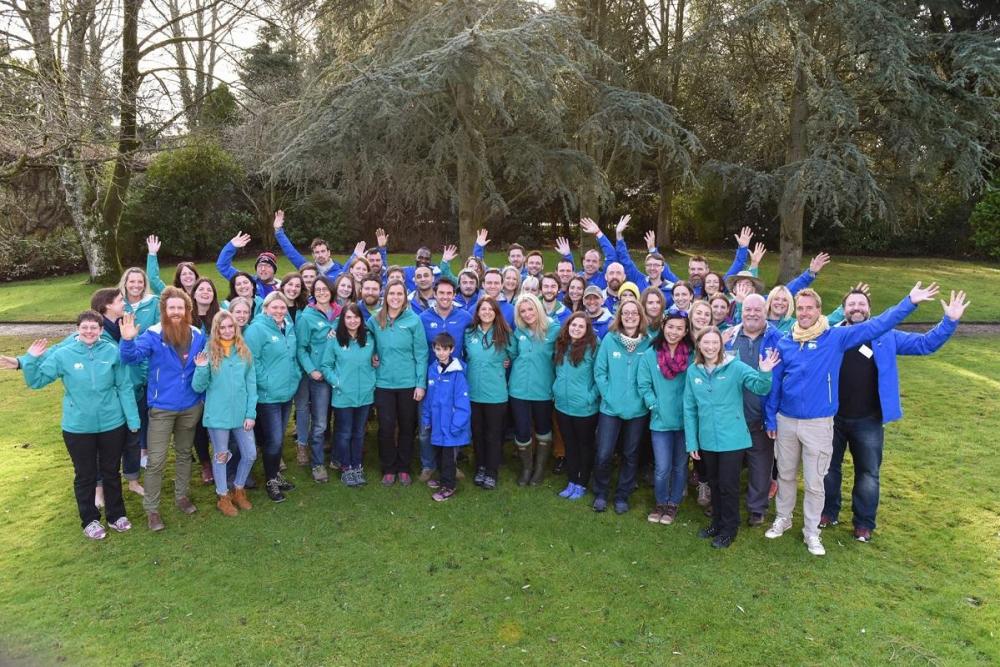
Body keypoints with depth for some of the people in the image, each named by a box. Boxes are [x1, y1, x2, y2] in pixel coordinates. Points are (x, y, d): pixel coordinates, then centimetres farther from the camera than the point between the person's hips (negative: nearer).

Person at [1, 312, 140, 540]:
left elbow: (124, 388, -3)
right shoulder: (63, 355, -7)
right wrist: (29, 360, -22)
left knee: (111, 472, 17)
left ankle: (116, 515, 34)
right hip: (78, 428, 0)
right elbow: (36, 380, -4)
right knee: (85, 476, 14)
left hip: (112, 425, 0)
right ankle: (90, 520, 32)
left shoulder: (112, 351, -8)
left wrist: (132, 420, -3)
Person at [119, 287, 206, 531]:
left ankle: (181, 496, 36)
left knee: (184, 453, 19)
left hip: (191, 407, 4)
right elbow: (132, 356, -27)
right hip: (161, 408, -3)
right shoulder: (153, 335, -12)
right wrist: (128, 340, -45)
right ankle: (151, 509, 13)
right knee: (156, 460, -1)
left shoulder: (197, 335, -1)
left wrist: (203, 383, 3)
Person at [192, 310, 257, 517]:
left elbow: (251, 385, 2)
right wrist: (202, 369, -26)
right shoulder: (209, 352, -7)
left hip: (241, 413, 3)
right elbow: (198, 387, -7)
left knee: (250, 454, 9)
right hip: (218, 414, -3)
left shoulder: (244, 352, 0)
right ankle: (223, 497, 29)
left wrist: (251, 413, -3)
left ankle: (238, 490, 33)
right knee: (221, 456, 11)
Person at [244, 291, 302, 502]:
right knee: (273, 440, -2)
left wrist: (296, 375, 9)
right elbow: (252, 360, -19)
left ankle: (276, 474, 32)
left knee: (279, 438, 17)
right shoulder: (257, 329, -15)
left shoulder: (289, 328, 9)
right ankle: (270, 481, 15)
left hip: (287, 392, 7)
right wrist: (266, 382, -19)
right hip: (268, 395, -7)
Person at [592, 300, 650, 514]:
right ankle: (600, 493, 24)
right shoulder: (609, 339, -6)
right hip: (610, 408, -1)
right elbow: (599, 371, -4)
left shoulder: (648, 342, -3)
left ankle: (622, 496, 31)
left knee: (630, 455, 13)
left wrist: (646, 397, -5)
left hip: (637, 409, 1)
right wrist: (608, 396, -10)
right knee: (603, 455, -1)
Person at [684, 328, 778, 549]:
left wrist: (765, 373, -42)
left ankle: (729, 528, 24)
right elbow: (689, 409, 3)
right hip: (707, 440, 4)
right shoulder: (693, 372, 0)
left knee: (728, 485, 5)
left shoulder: (735, 367, -11)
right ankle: (717, 522, 37)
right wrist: (691, 442, 3)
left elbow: (760, 388, -21)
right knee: (714, 484, 19)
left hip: (732, 439, -4)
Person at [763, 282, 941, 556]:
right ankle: (783, 519, 36)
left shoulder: (836, 337, -4)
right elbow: (774, 383, 5)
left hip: (818, 424, -2)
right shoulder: (785, 343, 1)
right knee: (785, 475, 16)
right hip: (785, 421, 2)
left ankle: (811, 531, 24)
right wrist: (770, 419, 6)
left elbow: (875, 325, -8)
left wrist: (909, 302, -15)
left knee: (814, 482, 6)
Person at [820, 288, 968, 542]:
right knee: (830, 467, 15)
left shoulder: (886, 337, 1)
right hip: (833, 418, -1)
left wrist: (950, 321, -11)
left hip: (869, 422, 1)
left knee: (868, 473, 12)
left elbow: (925, 343, 0)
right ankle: (828, 512, 34)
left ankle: (864, 523, 29)